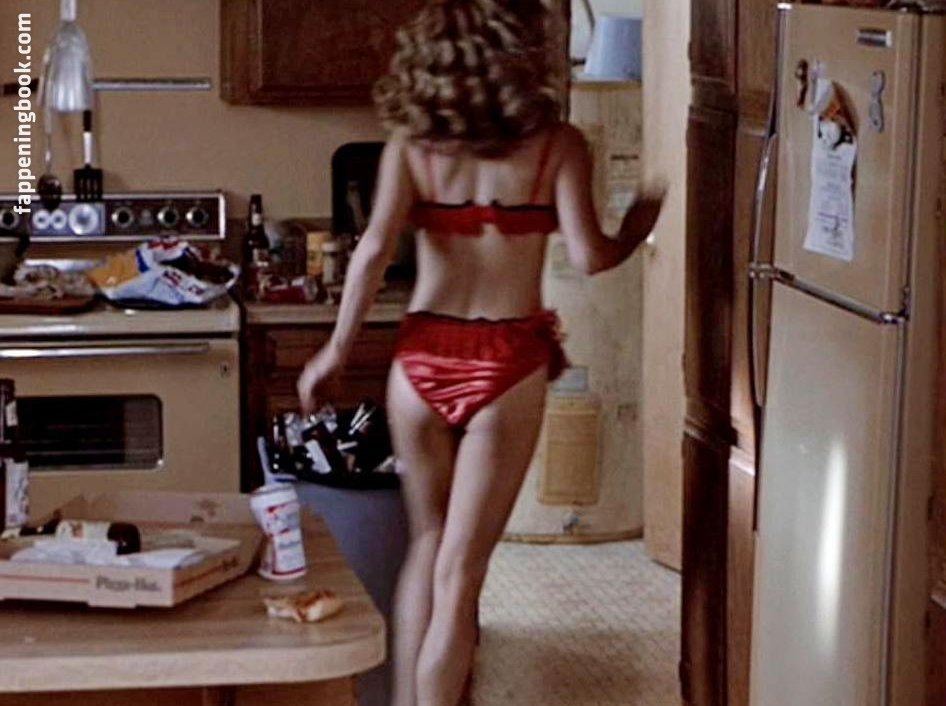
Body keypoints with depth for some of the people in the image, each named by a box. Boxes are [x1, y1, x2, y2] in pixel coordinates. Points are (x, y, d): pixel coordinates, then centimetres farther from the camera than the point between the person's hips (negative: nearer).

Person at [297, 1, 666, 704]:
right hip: (507, 363, -3)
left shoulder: (412, 140, 1)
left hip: (423, 357, 3)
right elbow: (588, 255, -13)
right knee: (459, 570, 3)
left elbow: (376, 248, -9)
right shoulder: (557, 145, -4)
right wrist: (636, 231, 7)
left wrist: (337, 350, 0)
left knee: (428, 540, 23)